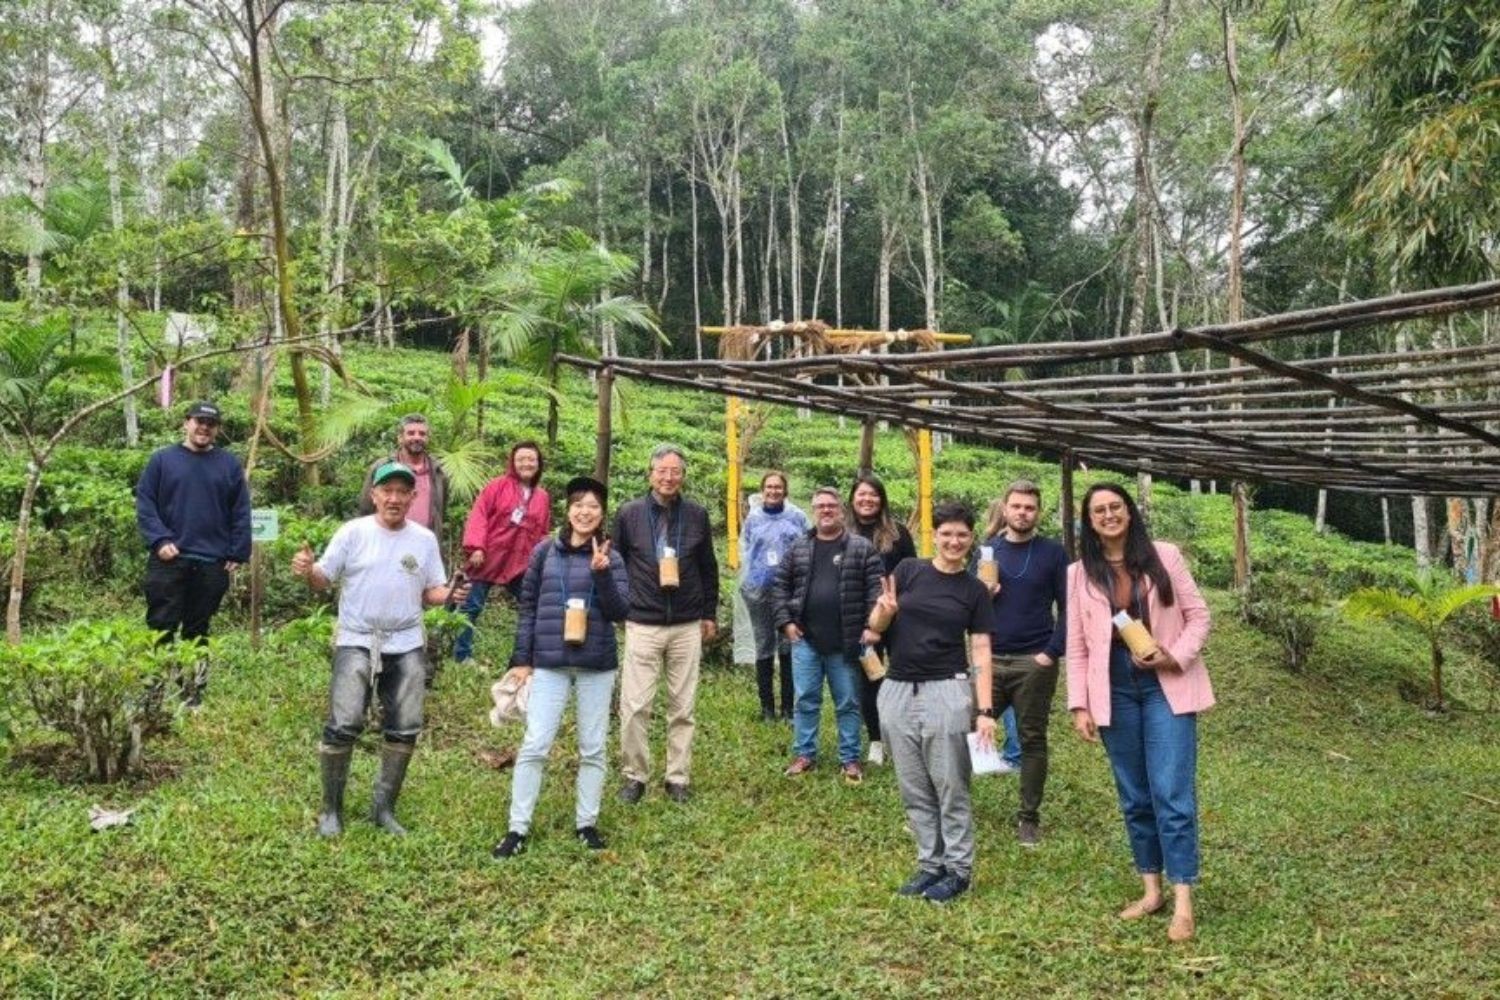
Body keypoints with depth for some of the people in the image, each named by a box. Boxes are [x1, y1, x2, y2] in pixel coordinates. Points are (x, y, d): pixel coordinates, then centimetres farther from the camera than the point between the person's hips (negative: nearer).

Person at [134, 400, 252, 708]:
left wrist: (238, 554, 0)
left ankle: (194, 692, 18)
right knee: (161, 627, -1)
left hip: (212, 563, 1)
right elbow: (145, 504, 1)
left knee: (198, 630, 10)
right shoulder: (162, 460, 4)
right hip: (169, 560, -1)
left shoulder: (230, 465, 8)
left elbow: (241, 513, 6)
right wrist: (159, 540, -11)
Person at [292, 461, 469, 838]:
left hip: (407, 646, 3)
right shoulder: (353, 532, -4)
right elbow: (323, 580, -4)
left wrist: (450, 594, -14)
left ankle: (384, 807, 24)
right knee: (343, 726, -9)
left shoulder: (425, 539, 4)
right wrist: (307, 571, -26)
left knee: (404, 730, 7)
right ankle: (331, 809, 10)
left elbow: (430, 591, 8)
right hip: (356, 643, -3)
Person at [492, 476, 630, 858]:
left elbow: (621, 612, -6)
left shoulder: (611, 558, 1)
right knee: (534, 745, -3)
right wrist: (521, 658, 2)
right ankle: (518, 828, 6)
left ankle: (587, 823, 22)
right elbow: (527, 606, 6)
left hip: (597, 664, 1)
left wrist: (602, 573, -19)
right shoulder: (545, 551, 2)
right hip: (549, 663, 0)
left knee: (592, 749, 9)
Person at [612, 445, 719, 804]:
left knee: (683, 707, 8)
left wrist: (709, 614, 12)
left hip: (688, 626, 2)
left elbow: (709, 568, 12)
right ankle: (634, 775, 14)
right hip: (642, 625, -2)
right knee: (635, 706, -1)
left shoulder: (697, 515, 4)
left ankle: (678, 778, 18)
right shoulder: (629, 513, -2)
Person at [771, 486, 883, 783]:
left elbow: (876, 590, -5)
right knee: (805, 700, 9)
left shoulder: (862, 548, -1)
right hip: (805, 640, 2)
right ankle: (804, 753, 21)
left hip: (845, 643, -2)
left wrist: (872, 626, -13)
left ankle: (850, 759, 17)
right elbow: (781, 585, 11)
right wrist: (785, 621, 2)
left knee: (848, 703, 7)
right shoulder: (799, 548, 8)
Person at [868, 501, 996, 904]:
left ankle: (958, 869, 15)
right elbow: (875, 626, 4)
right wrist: (885, 611, -19)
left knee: (951, 788, 2)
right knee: (914, 790, 10)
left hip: (946, 691, -2)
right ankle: (930, 863, 22)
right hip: (897, 691, 2)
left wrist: (986, 711, -9)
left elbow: (981, 653, -1)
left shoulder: (974, 590, 2)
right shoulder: (908, 571, 3)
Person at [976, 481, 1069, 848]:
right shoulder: (986, 550, 7)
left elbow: (1067, 608, -2)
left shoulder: (1053, 553, 0)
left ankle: (1029, 816, 16)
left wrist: (1053, 652, -11)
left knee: (1033, 739, 6)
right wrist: (981, 593, -10)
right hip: (990, 660, 2)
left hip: (1034, 663, -2)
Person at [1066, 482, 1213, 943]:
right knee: (1135, 797, 10)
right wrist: (1079, 704, 0)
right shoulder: (1080, 574, 4)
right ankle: (1151, 891, 21)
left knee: (1172, 794, -7)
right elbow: (1077, 646, 5)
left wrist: (1176, 656, -14)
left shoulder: (1164, 556, 0)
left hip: (1166, 685, -2)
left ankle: (1183, 902, -2)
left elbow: (1198, 615, 2)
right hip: (1115, 690, 3)